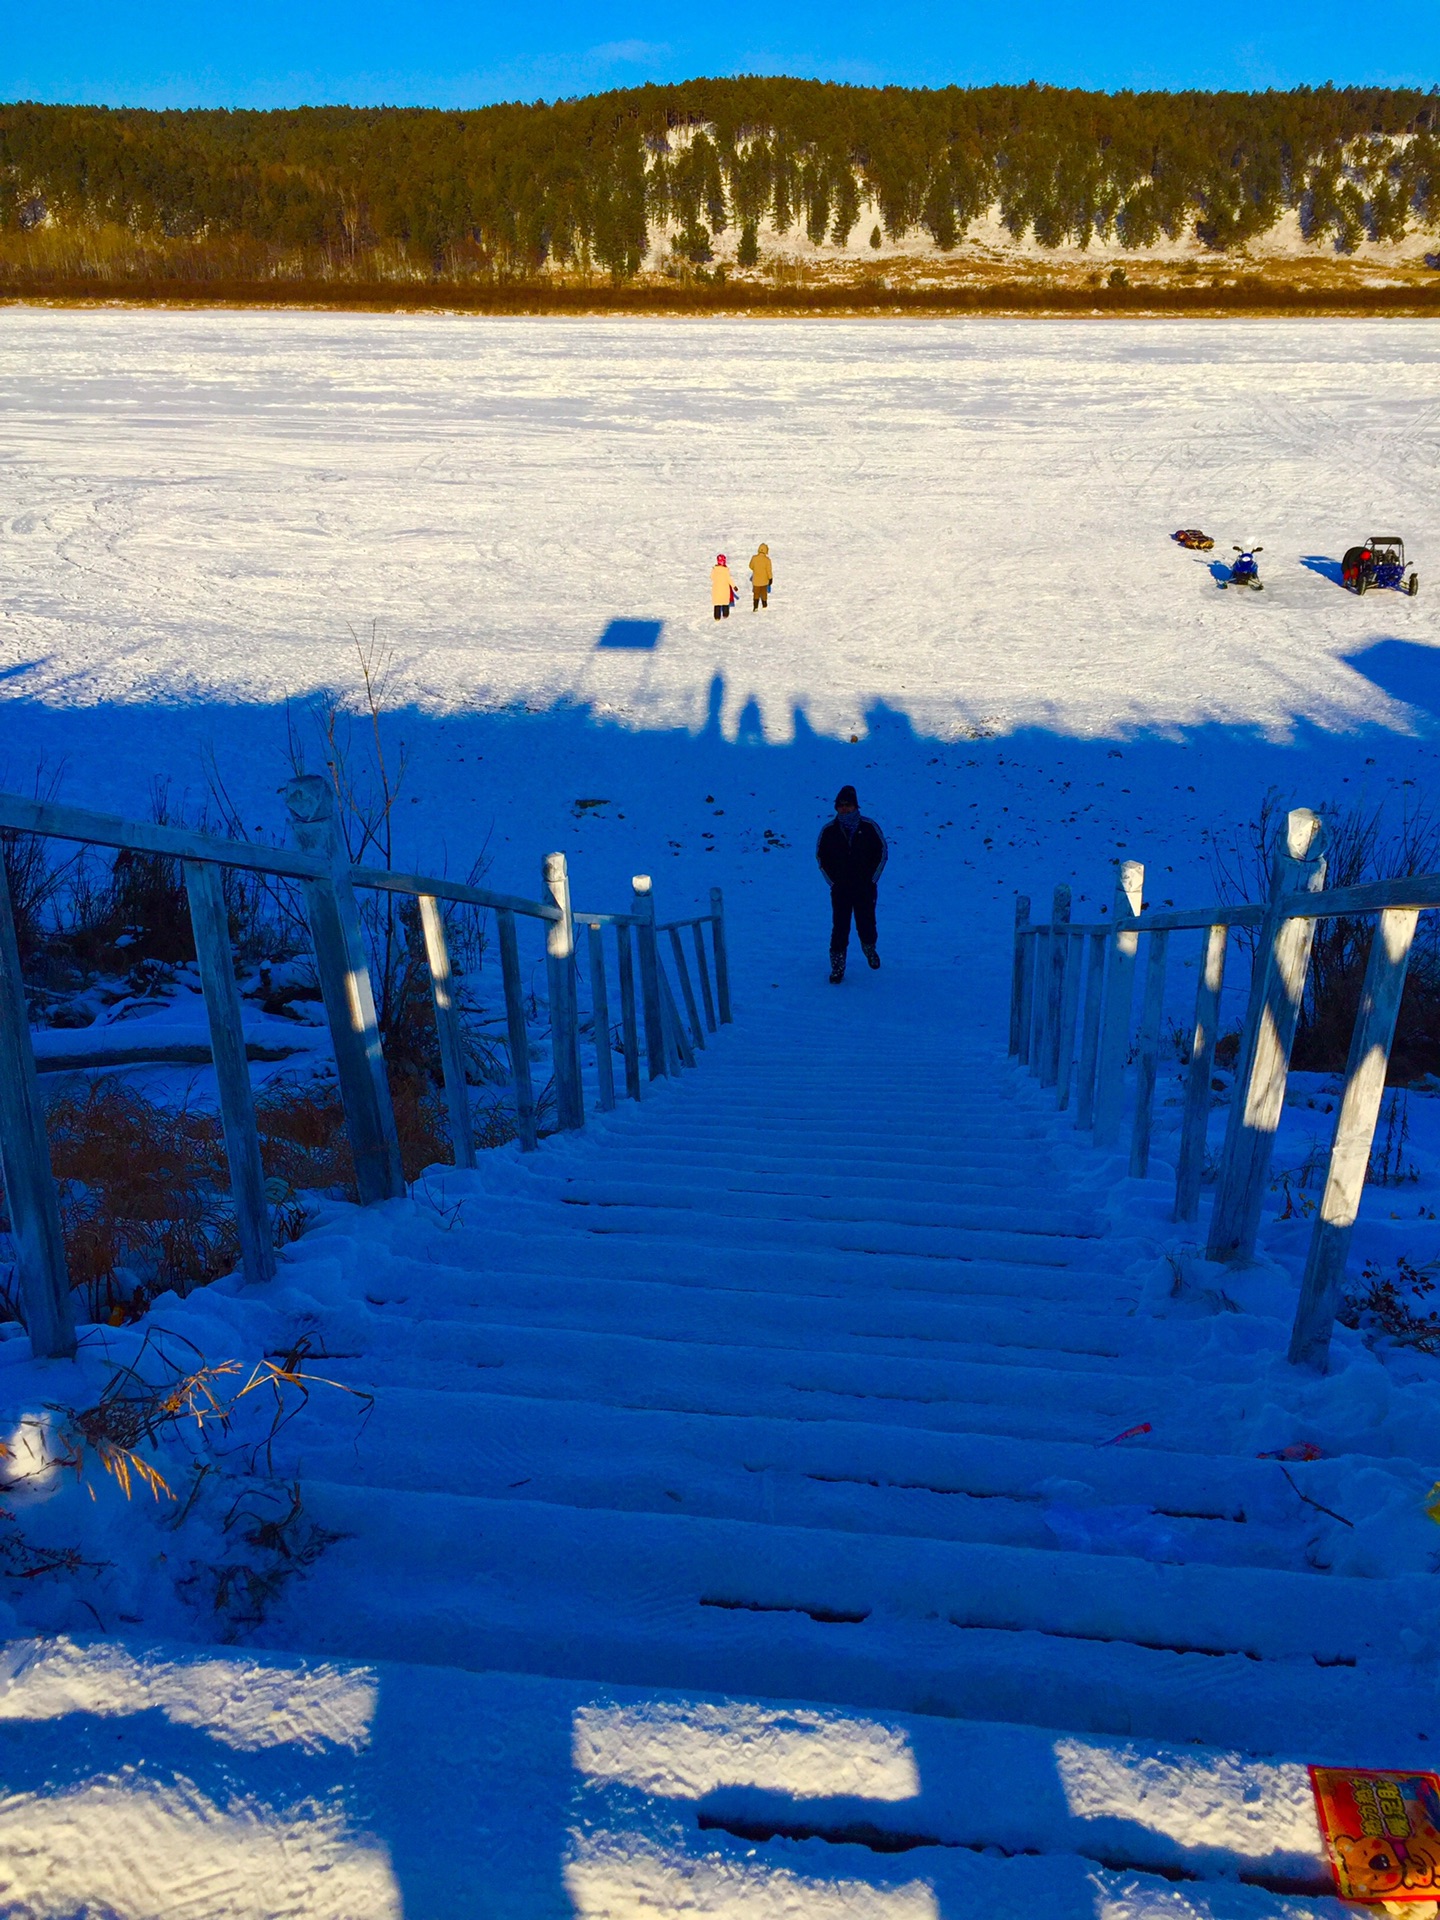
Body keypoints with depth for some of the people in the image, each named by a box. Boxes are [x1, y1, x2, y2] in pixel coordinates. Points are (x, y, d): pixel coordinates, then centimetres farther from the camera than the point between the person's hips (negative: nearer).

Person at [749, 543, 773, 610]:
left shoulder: (754, 558, -12)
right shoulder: (767, 559, -18)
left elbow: (751, 566, 4)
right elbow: (769, 570, -12)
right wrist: (770, 578, 2)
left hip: (756, 580, 1)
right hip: (764, 580, -1)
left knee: (756, 594, 13)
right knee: (764, 594, 16)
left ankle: (755, 608, 9)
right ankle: (764, 607, 24)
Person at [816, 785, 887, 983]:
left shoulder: (869, 827, -5)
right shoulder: (829, 830, -3)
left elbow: (882, 852, 4)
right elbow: (821, 856, 9)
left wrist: (871, 878, 1)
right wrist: (833, 880, 3)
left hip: (865, 889, 0)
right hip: (840, 890, 0)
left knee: (866, 924, 10)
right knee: (840, 927, -3)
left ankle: (869, 947, 42)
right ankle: (837, 966, 9)